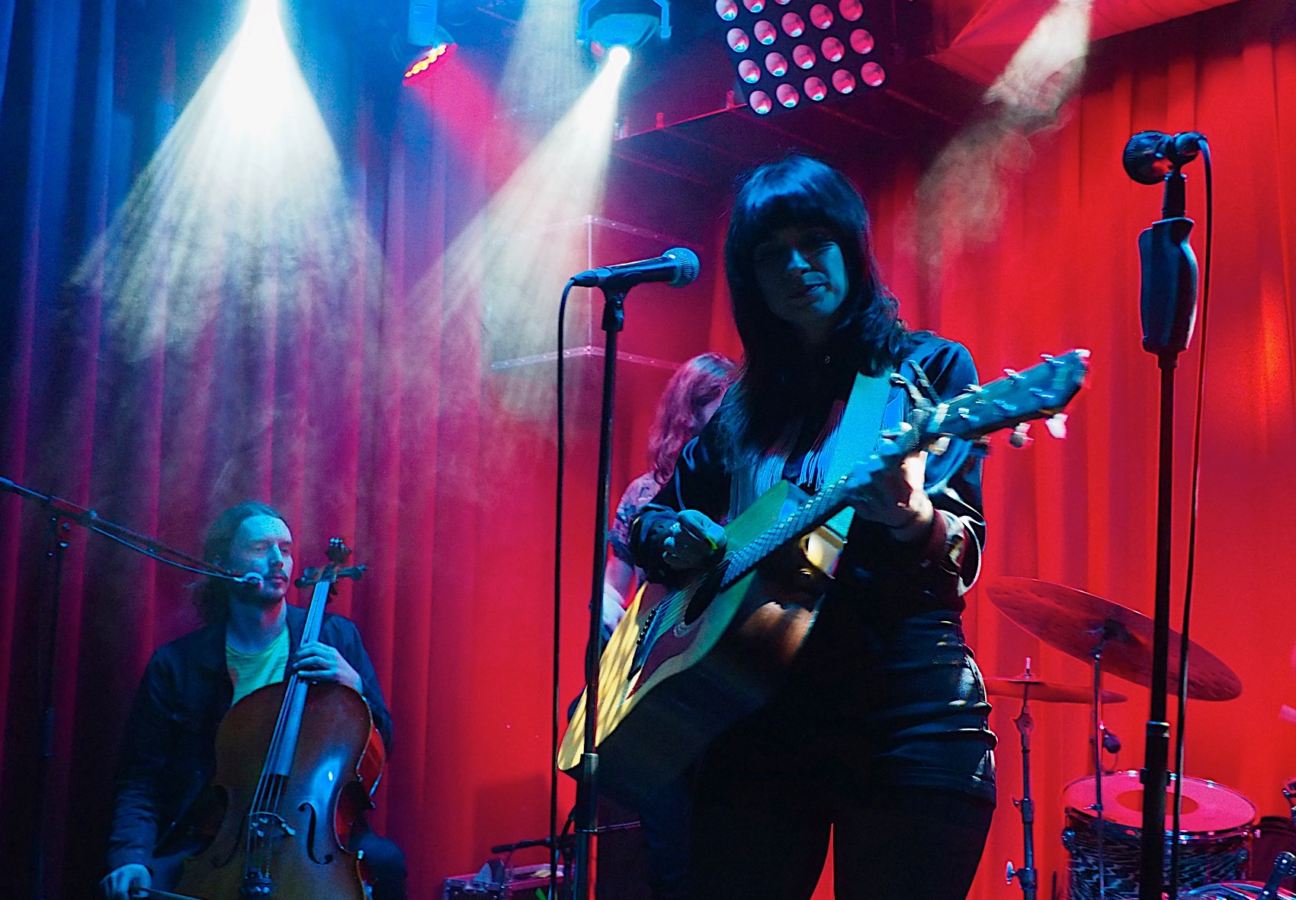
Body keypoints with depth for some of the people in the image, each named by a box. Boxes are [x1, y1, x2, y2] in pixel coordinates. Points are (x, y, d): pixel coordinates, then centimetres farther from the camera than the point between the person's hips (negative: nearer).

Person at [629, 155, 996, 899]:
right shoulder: (746, 403, 15)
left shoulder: (930, 368, 2)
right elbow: (654, 513, 24)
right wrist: (673, 538, -1)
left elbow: (964, 553, -7)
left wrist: (913, 521, -31)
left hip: (907, 705, -4)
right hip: (757, 707, 4)